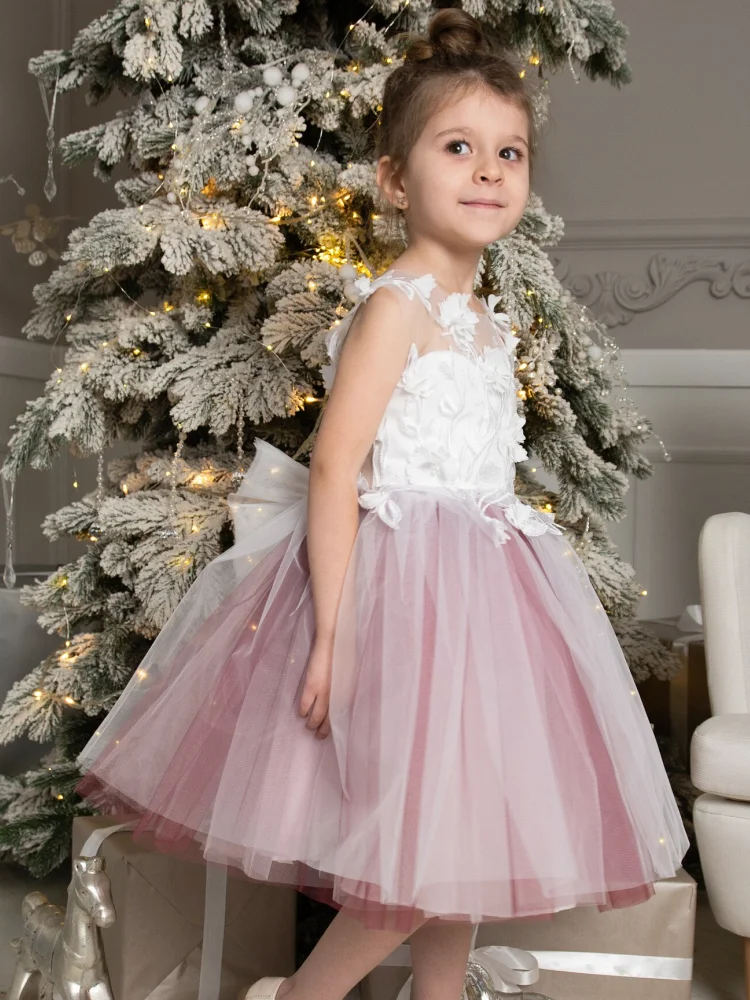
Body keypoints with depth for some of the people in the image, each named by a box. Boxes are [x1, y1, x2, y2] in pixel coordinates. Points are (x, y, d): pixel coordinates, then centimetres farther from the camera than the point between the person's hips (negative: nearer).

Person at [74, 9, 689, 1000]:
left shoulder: (486, 321, 13)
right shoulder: (396, 304, -13)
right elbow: (334, 468, -19)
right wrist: (332, 630, -23)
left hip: (484, 585, 9)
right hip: (407, 585, -9)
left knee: (464, 828, 15)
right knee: (425, 845, -4)